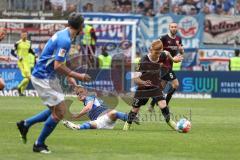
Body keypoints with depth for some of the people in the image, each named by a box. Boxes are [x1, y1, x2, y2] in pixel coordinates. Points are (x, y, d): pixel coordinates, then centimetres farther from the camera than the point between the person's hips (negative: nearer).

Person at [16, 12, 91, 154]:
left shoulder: (63, 35, 8)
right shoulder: (65, 40, -23)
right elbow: (57, 66, -26)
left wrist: (69, 75, 15)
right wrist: (78, 76, -19)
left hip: (49, 77, 10)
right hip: (43, 78, -10)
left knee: (58, 110, 16)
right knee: (59, 112, -6)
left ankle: (26, 124, 24)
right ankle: (39, 144, 6)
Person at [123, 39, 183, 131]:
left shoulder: (160, 57, -10)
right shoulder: (144, 61, -24)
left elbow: (167, 53, 16)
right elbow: (135, 78, -27)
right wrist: (143, 82, -43)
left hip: (156, 87, 3)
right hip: (143, 89, -3)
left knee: (163, 104, -17)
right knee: (135, 109, 6)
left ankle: (169, 121, 6)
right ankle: (128, 124, 32)